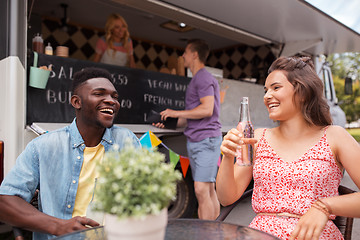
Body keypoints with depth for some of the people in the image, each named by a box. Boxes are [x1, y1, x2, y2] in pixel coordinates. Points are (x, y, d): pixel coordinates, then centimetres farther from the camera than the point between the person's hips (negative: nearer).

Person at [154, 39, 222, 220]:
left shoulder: (204, 78, -7)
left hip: (206, 139, -10)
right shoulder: (196, 80, 24)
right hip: (194, 141, 10)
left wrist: (176, 113, -11)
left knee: (201, 190, -12)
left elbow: (207, 110, -19)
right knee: (209, 190, 12)